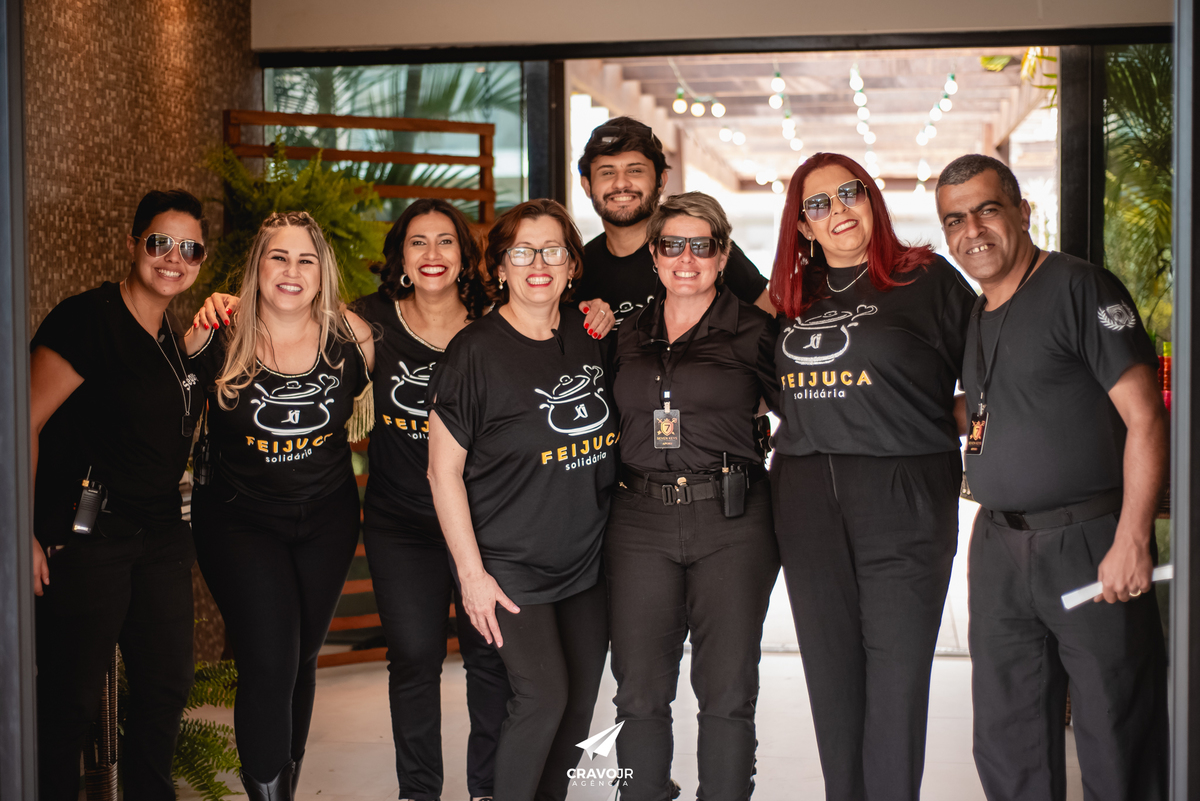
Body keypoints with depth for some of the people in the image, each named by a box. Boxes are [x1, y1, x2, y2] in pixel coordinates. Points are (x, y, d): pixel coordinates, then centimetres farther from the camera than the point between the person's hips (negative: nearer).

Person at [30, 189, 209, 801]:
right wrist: (25, 536, -18)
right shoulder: (87, 318, -12)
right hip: (86, 536, -8)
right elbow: (24, 423, -16)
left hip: (161, 536, 8)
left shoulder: (178, 336, 12)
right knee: (72, 694, 0)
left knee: (168, 681, 13)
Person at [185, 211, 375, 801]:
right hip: (239, 519, -3)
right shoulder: (220, 336, -12)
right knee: (268, 665, -14)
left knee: (301, 658, 16)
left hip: (327, 520, 3)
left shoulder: (349, 335, -6)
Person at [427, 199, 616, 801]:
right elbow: (444, 470, -11)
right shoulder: (476, 350, -13)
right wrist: (471, 571, -13)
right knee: (544, 696, -11)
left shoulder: (590, 337, 3)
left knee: (581, 698, 10)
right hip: (511, 563, -5)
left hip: (588, 559, 6)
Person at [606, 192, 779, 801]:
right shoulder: (627, 335, 13)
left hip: (731, 524, -2)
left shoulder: (752, 330, 2)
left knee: (727, 692, 1)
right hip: (639, 523, 3)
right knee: (640, 692, 3)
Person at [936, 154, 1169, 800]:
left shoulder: (1080, 288, -9)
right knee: (1006, 744, 12)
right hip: (999, 548, 7)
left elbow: (1145, 416, -15)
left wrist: (1132, 541, -20)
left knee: (1117, 741, 0)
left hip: (1090, 543, -7)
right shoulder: (974, 317, 14)